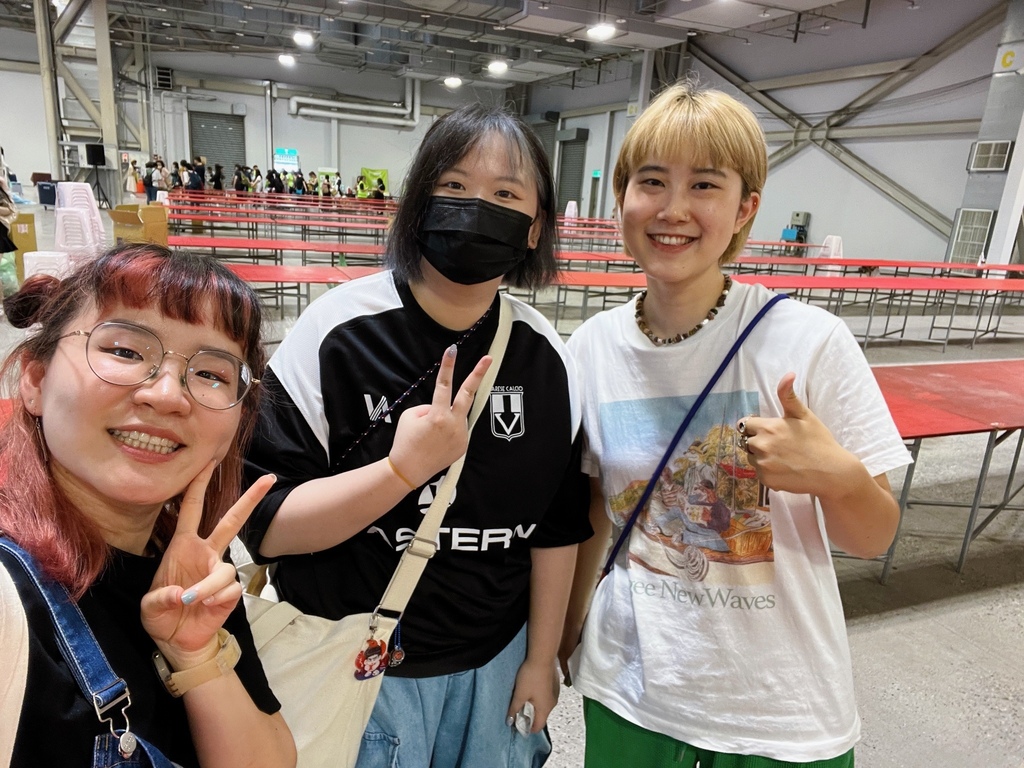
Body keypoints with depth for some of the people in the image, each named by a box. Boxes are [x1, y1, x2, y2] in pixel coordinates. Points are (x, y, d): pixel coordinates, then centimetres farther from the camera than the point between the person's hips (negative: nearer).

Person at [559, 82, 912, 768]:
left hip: (783, 711, -1)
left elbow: (874, 538, -8)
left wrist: (836, 476, -29)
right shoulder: (592, 348, -9)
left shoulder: (809, 341, -17)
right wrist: (563, 640, 11)